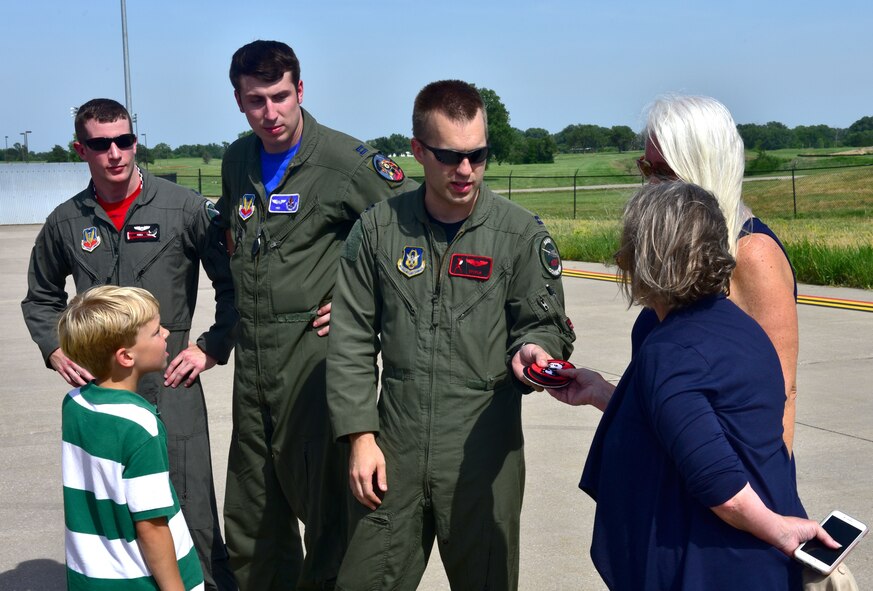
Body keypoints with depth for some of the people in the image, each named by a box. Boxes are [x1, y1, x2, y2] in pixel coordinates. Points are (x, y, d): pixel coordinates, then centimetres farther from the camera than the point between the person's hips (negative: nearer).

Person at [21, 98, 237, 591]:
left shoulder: (184, 208, -4)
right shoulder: (66, 222, 6)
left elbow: (232, 283, 1)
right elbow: (42, 299, 21)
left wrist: (212, 348, -5)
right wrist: (56, 351, 6)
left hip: (169, 384, -3)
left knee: (191, 513, -2)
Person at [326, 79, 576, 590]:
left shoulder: (521, 234, -3)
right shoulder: (379, 230, 2)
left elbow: (546, 324, 3)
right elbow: (352, 342, 5)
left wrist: (533, 349, -21)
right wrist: (361, 438, 0)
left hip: (484, 454, -1)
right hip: (394, 451, 2)